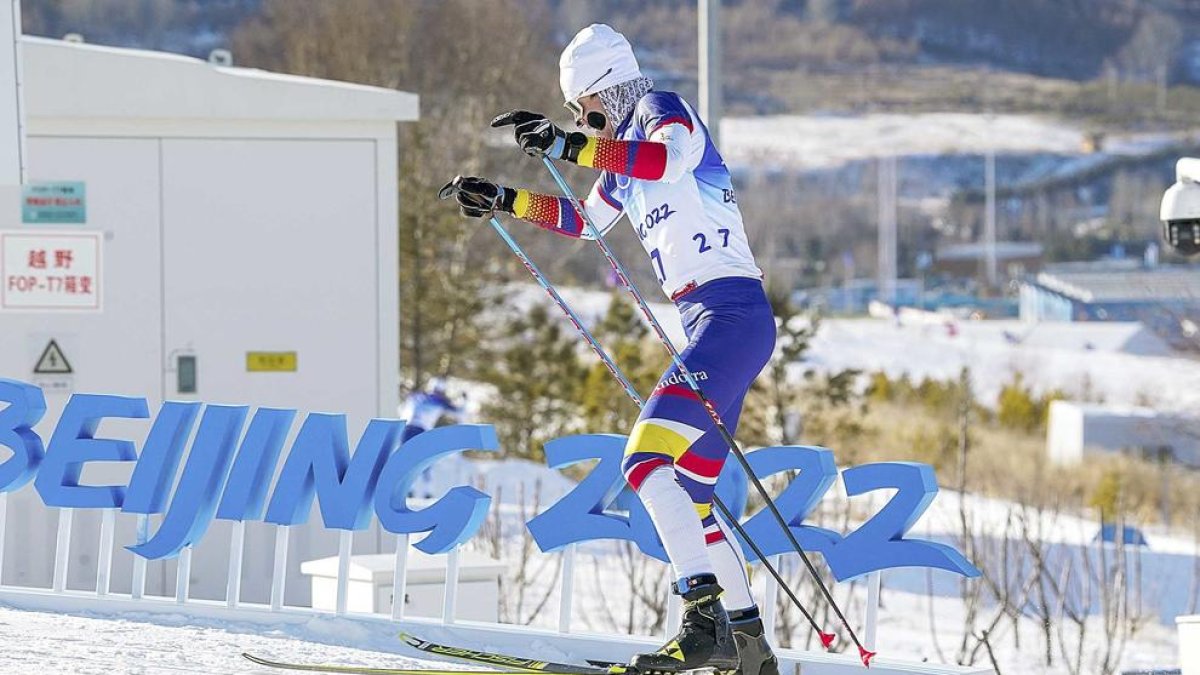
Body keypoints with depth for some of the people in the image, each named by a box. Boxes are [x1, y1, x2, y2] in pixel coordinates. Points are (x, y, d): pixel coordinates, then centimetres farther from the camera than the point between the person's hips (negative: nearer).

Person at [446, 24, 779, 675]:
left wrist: (570, 145, -32)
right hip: (708, 324, 10)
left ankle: (706, 618, -29)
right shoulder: (622, 153, 24)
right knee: (688, 496, 12)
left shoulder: (662, 109, -3)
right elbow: (586, 219, 41)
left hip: (730, 311, -10)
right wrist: (503, 201, 37)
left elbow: (669, 157, -29)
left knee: (646, 461, -21)